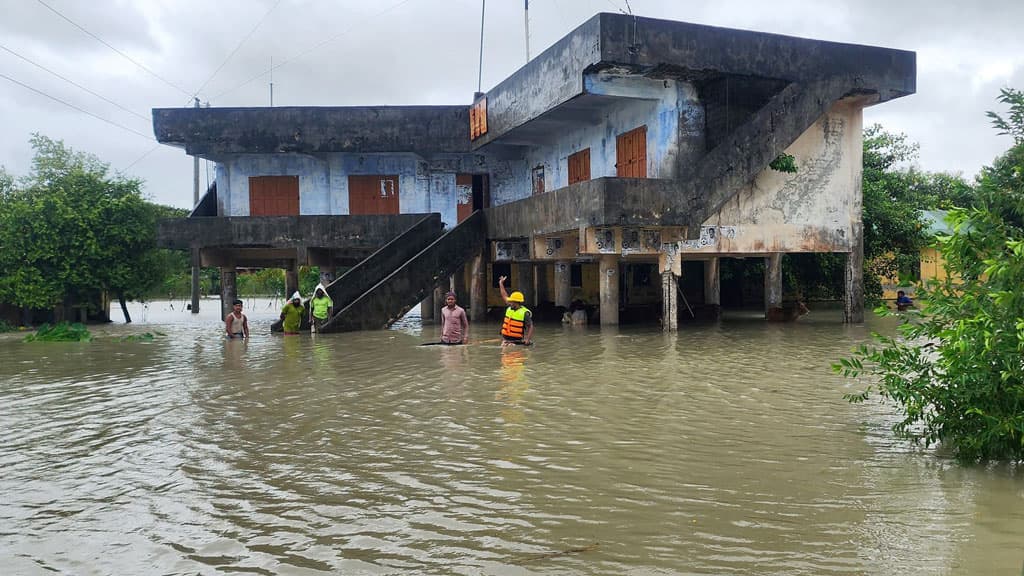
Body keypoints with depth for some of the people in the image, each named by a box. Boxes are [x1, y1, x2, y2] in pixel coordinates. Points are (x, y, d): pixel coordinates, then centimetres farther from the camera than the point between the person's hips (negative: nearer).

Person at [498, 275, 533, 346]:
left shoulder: (525, 313, -8)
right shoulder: (509, 309, 11)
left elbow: (530, 327, -8)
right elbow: (504, 296, 25)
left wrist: (528, 339, -20)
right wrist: (501, 284, 33)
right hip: (506, 339, 6)